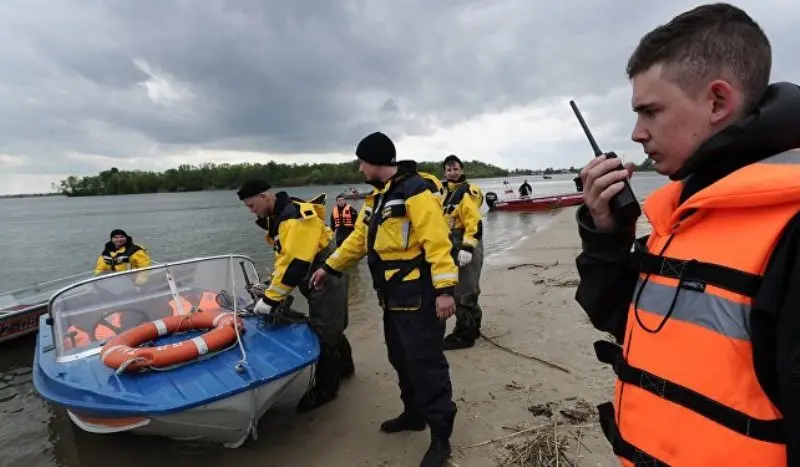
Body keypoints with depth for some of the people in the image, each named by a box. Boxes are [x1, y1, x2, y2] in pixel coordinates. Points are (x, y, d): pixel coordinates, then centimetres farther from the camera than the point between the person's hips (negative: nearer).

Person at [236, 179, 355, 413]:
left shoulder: (295, 217, -25)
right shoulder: (278, 217, 8)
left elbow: (295, 263, -30)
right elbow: (284, 256, 13)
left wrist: (271, 298, -25)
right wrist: (272, 287, 4)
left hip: (327, 281, -10)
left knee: (323, 334, 0)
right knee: (331, 328, 23)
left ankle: (325, 389, 18)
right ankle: (344, 367, 44)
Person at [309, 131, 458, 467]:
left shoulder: (414, 191, -15)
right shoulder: (377, 197, 15)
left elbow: (437, 240, -22)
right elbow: (359, 238, 22)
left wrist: (444, 289, -26)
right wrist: (329, 267, 25)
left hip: (417, 295, -9)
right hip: (394, 295, 10)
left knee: (425, 363, -3)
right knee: (401, 359, 19)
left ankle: (440, 435, 12)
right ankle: (414, 413, 37)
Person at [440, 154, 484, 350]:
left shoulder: (466, 192, -15)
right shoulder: (448, 191, 15)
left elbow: (475, 223, -22)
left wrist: (467, 247, -27)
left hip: (466, 247, -10)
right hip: (455, 246, 10)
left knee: (463, 293, -5)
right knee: (468, 290, 17)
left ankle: (464, 335, 5)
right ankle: (472, 328, 30)